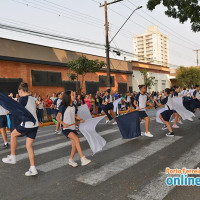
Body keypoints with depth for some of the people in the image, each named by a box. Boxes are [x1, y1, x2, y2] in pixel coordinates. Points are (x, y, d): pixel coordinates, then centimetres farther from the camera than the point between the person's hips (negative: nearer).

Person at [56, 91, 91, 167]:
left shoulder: (74, 107, 9)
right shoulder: (63, 107, -11)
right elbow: (57, 117, -9)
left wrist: (80, 119, 4)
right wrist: (63, 123, -24)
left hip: (73, 128, 7)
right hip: (66, 129, -7)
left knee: (74, 145, 4)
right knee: (77, 139, -25)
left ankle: (70, 160, 26)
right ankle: (83, 159, -24)